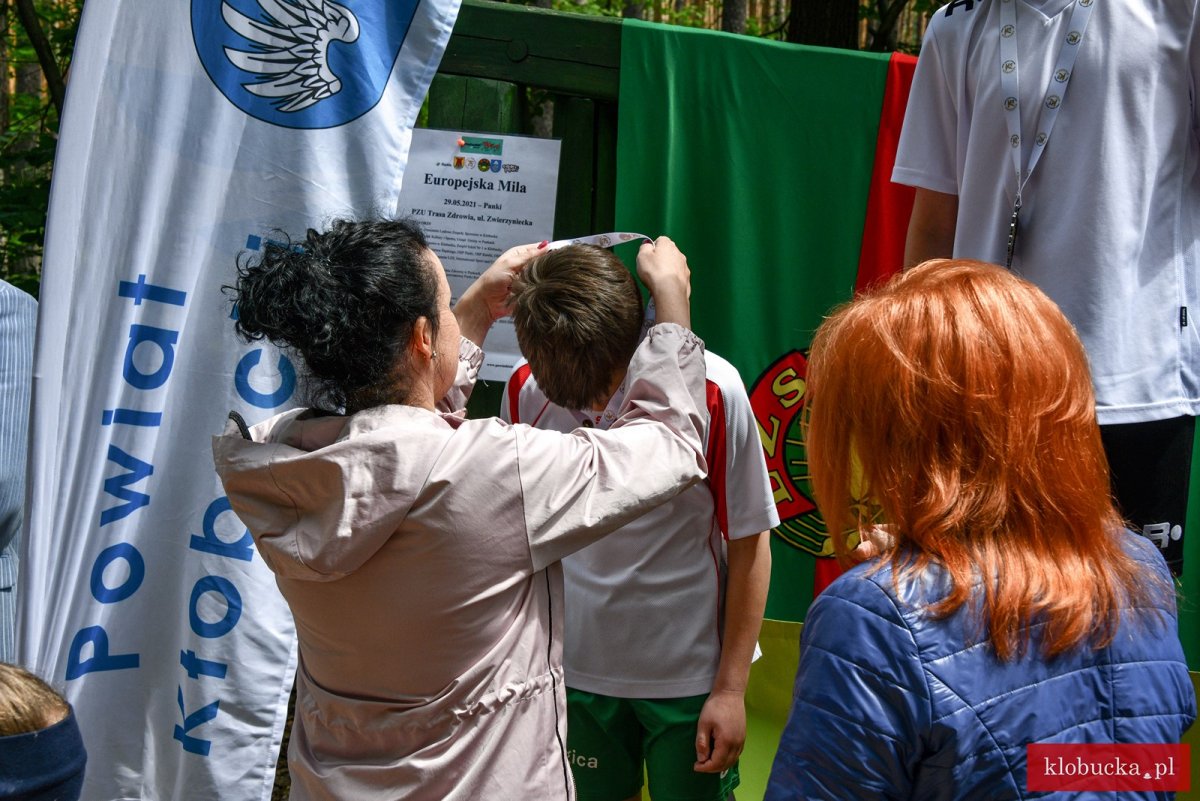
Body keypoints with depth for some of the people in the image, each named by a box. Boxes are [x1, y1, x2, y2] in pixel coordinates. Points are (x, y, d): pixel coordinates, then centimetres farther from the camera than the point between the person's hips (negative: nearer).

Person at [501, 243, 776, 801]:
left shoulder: (713, 389, -20)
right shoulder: (526, 390, -12)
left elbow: (749, 545, -10)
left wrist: (731, 689, -7)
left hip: (690, 672, -2)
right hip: (576, 668, 3)